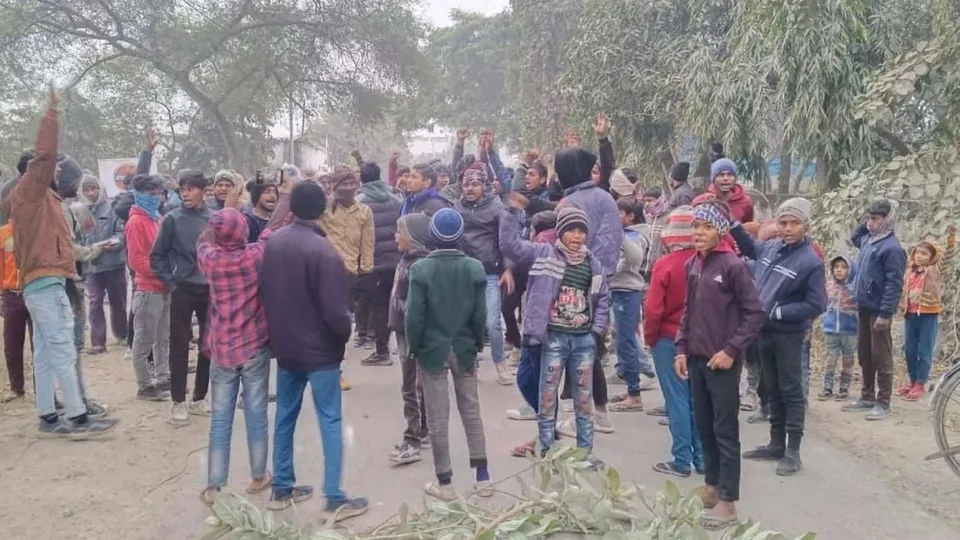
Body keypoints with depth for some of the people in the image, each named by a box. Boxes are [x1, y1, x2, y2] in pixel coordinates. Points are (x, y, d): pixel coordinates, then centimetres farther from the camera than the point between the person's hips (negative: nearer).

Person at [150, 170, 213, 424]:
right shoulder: (173, 219, -5)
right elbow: (157, 256, 0)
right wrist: (170, 282, -6)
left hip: (210, 290, 2)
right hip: (182, 291, -2)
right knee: (180, 346, 2)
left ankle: (199, 398, 21)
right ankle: (179, 402, 10)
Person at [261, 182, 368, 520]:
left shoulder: (273, 243, 0)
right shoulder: (323, 250, -21)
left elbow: (265, 293, 10)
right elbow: (334, 308, -20)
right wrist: (345, 335, -1)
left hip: (285, 346, 6)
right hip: (320, 349, -6)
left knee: (285, 416, 15)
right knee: (330, 421, 1)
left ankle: (281, 489, 23)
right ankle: (334, 499, 2)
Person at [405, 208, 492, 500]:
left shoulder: (421, 269, -13)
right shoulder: (475, 268, -6)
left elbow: (414, 315, -13)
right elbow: (480, 315, -4)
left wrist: (414, 347, 1)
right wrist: (477, 344, 11)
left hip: (432, 350, -2)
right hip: (464, 349, 3)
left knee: (437, 418, 6)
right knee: (472, 412, 14)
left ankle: (444, 483, 13)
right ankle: (482, 478, 16)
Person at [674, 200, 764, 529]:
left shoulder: (733, 265, -12)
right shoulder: (692, 265, 8)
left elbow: (755, 313, -12)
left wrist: (732, 350, -15)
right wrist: (682, 349, 8)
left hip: (722, 361, -6)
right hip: (696, 359, 6)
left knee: (725, 431, 1)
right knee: (703, 426, 15)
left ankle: (727, 502, 7)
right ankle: (712, 486, 29)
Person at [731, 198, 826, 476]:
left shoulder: (811, 262, -15)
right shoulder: (770, 248, 3)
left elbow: (816, 306, -16)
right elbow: (750, 246, 26)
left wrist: (777, 312, -18)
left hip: (788, 336, -6)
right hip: (764, 332, 7)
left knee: (791, 392, 2)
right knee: (772, 390, 15)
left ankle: (793, 452, 9)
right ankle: (776, 444, 27)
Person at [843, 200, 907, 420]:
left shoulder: (892, 247, -16)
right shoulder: (868, 240, 9)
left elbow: (894, 284, -19)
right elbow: (854, 237, 35)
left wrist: (885, 313, -22)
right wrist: (865, 225, 15)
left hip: (878, 310, -8)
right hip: (863, 308, 8)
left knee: (881, 357, 0)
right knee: (864, 355, 15)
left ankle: (883, 403, 6)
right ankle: (867, 396, 25)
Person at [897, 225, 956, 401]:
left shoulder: (935, 270, -2)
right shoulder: (910, 271, 10)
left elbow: (948, 257, -17)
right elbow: (904, 291, 18)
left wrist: (951, 239, -32)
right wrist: (902, 306, 6)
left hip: (928, 314, -5)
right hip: (910, 314, 5)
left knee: (924, 351, 0)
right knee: (909, 349, 10)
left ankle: (920, 385, 5)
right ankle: (912, 381, 22)